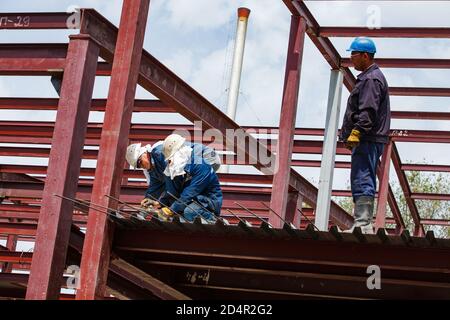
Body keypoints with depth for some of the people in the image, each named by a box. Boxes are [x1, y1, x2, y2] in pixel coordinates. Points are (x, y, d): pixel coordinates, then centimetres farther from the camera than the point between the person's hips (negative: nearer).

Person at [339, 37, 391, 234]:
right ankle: (364, 224, 13)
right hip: (368, 140, 11)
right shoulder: (368, 77, 24)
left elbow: (368, 111, -21)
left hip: (367, 140, -11)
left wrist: (356, 132, -26)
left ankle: (362, 225, -18)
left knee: (362, 182, -14)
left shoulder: (371, 79, -10)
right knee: (363, 182, 11)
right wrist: (351, 135, 24)